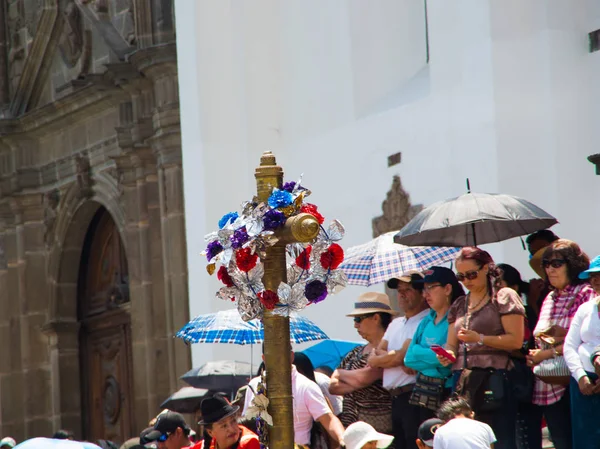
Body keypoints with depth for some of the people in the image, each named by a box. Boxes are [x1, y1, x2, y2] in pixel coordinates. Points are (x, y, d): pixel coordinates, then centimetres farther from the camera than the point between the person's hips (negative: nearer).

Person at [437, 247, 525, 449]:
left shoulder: (504, 297, 2)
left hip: (495, 379, -6)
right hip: (464, 383, 6)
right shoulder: (459, 305, 21)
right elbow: (452, 344, 21)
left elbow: (516, 340, -6)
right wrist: (447, 354, -2)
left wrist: (480, 338, -14)